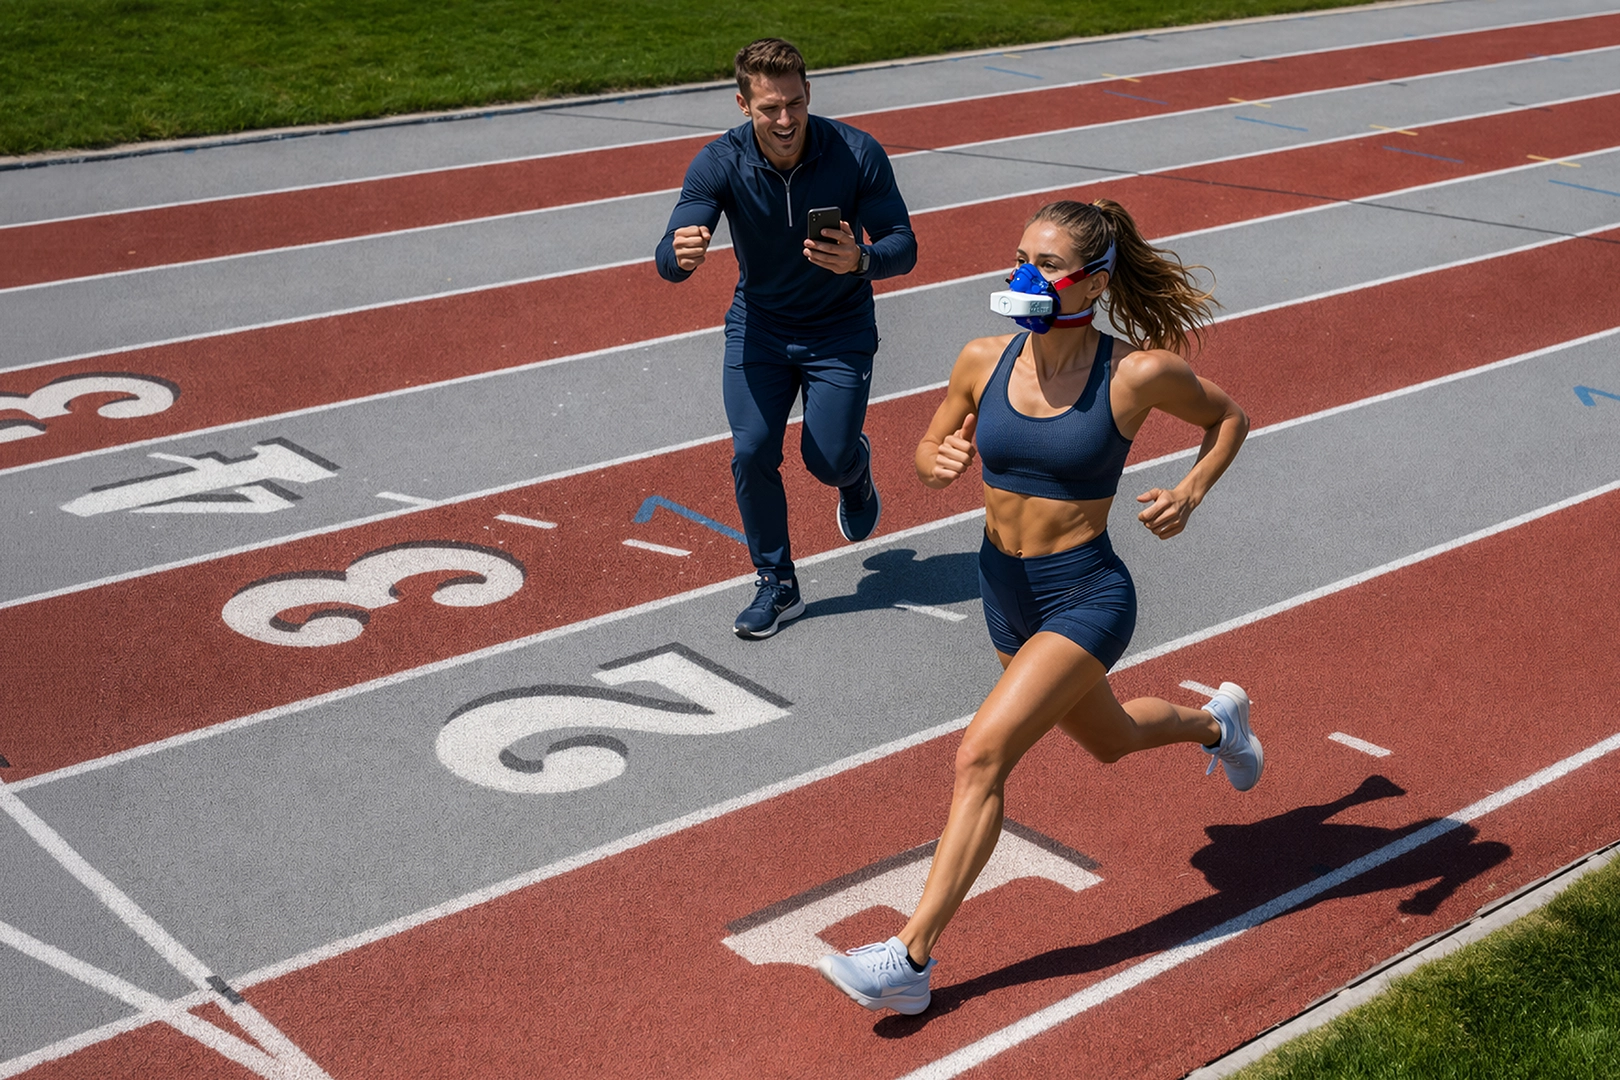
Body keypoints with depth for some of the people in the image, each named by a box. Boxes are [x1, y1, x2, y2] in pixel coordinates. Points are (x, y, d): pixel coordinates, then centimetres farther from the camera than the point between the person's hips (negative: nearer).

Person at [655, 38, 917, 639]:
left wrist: (860, 261, -43)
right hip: (758, 326, 1)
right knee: (751, 454, -9)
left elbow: (904, 249, -20)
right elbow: (668, 261, -26)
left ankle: (856, 471, 33)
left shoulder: (856, 154, -22)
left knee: (827, 460, -7)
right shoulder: (720, 163, -19)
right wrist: (681, 254, -51)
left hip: (840, 330, -1)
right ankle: (777, 587, 11)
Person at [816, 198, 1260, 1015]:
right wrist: (939, 463, -16)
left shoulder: (1137, 374, -16)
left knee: (980, 756, -19)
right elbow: (931, 450, 8)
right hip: (1005, 590, 6)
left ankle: (910, 959, -12)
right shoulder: (984, 361, -6)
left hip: (1087, 596, -6)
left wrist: (1190, 493, -14)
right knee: (1108, 739, 28)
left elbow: (1228, 417, 3)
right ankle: (1215, 723, 62)